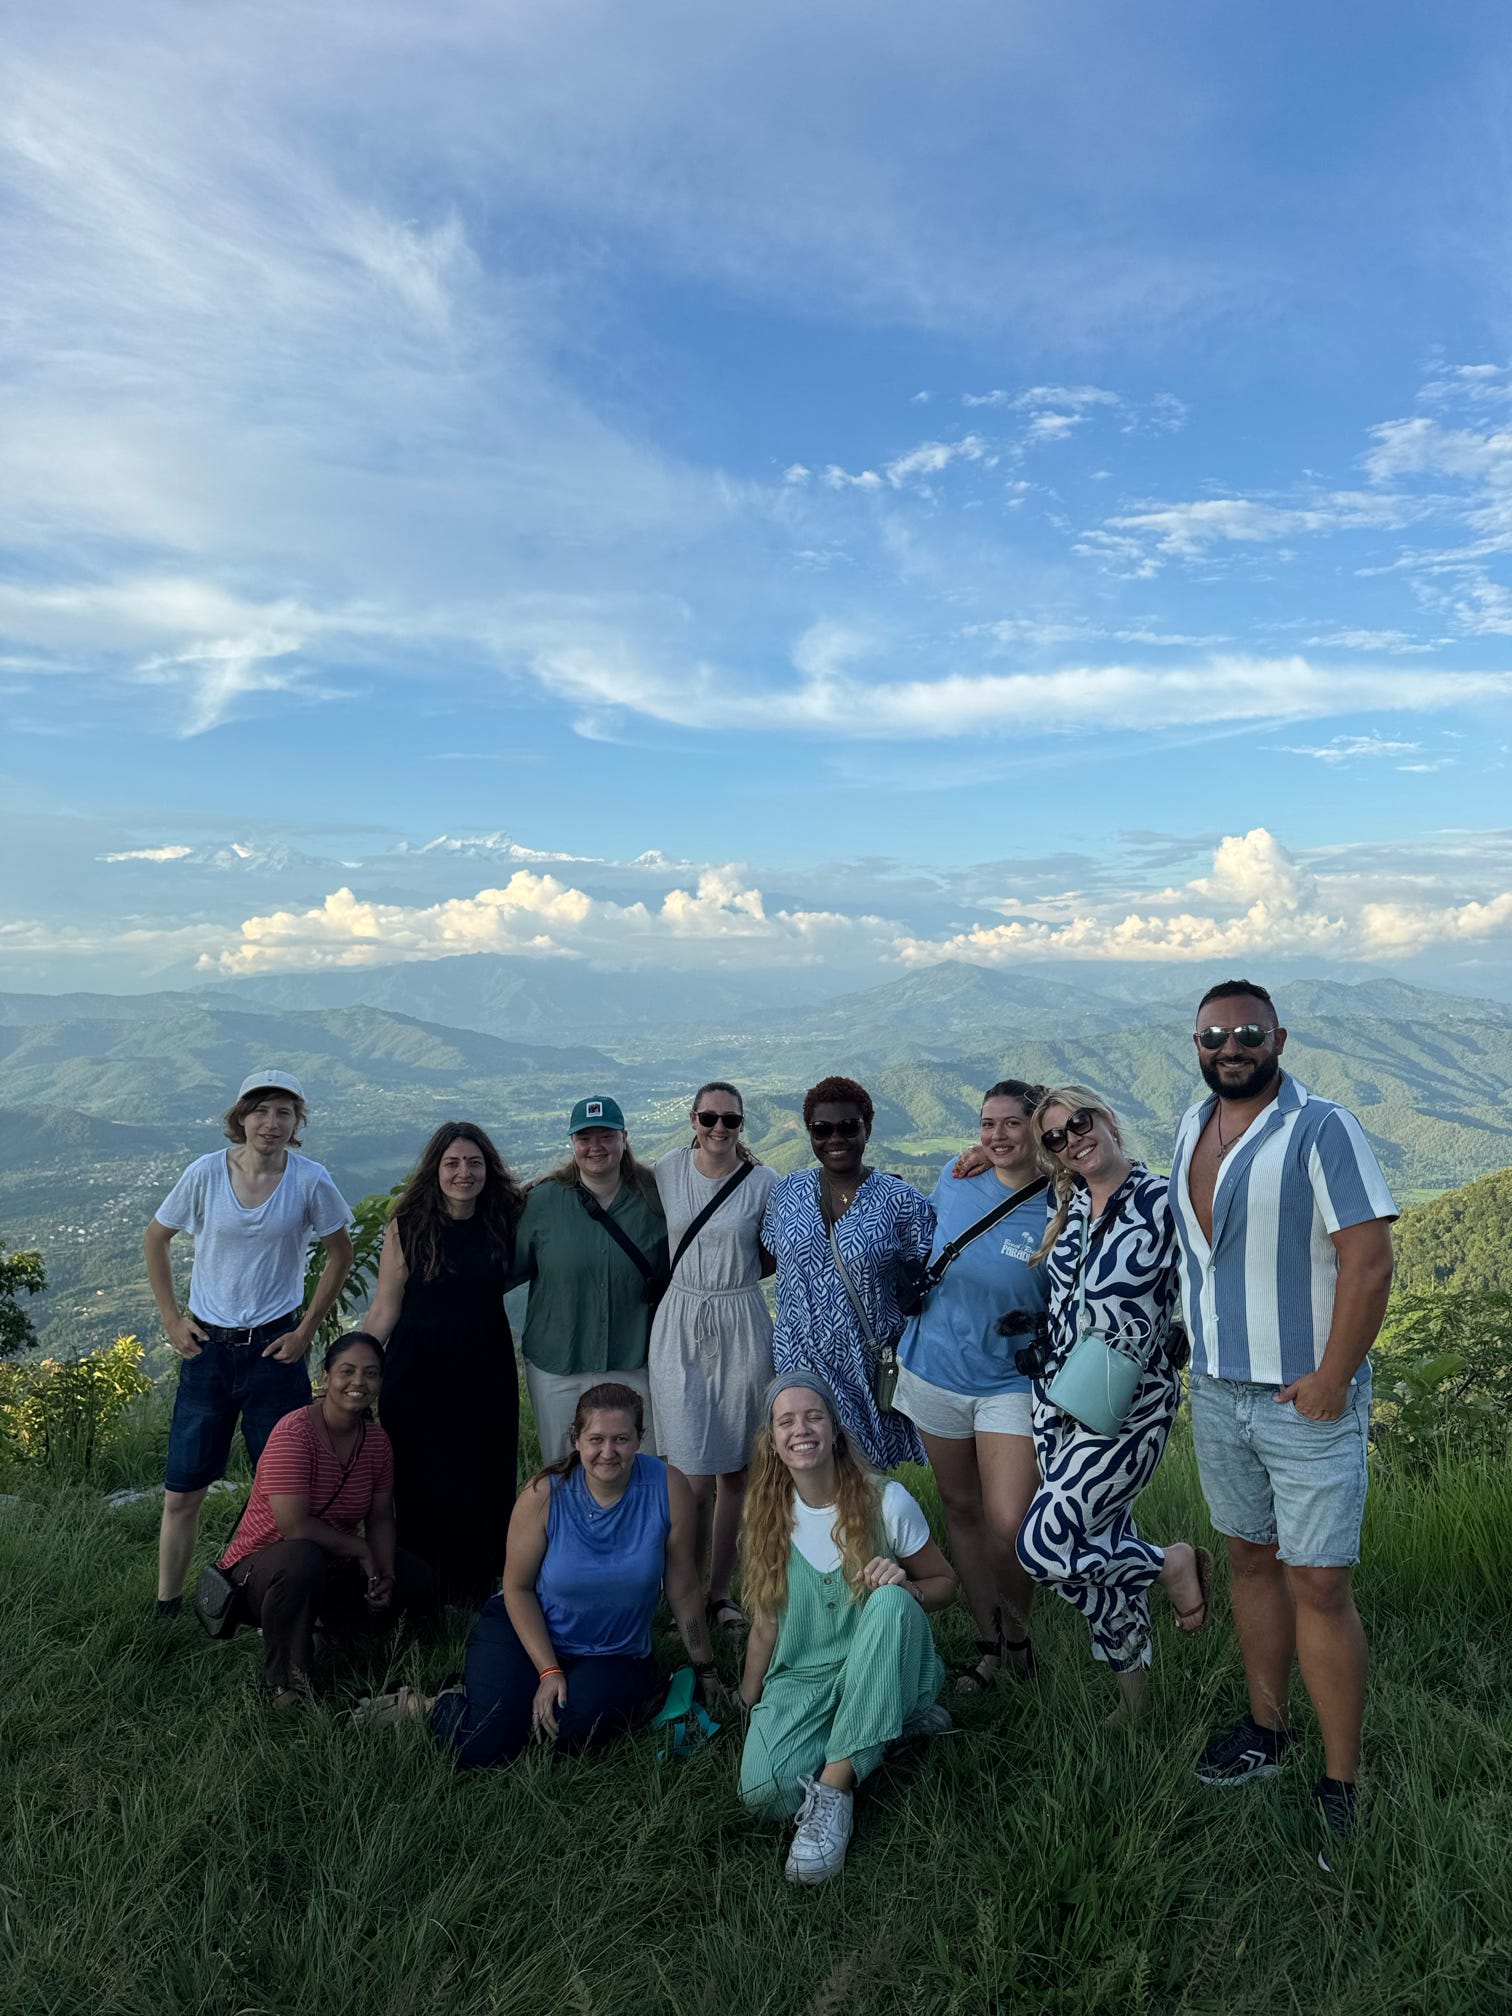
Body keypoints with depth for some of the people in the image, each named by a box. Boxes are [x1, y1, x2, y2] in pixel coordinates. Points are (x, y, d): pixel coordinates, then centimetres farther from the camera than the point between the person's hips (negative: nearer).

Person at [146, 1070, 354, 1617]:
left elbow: (340, 1254, 3)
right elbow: (154, 1242, 7)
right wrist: (171, 1320, 2)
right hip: (206, 1347, 1)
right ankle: (166, 1608, 25)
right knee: (182, 1493, 7)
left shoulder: (310, 1181, -10)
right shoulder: (205, 1173, -8)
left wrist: (307, 1330, -1)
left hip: (275, 1347, -1)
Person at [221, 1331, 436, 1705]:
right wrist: (361, 1550, -19)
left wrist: (385, 1576, -15)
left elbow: (380, 1519, 3)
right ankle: (285, 1684, -18)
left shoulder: (376, 1440, -1)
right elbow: (294, 1525, -30)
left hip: (334, 1569, 7)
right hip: (260, 1567, -7)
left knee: (417, 1583, -4)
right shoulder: (295, 1432, -24)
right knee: (302, 1559, -39)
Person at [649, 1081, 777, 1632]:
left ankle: (720, 1591, 27)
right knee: (694, 1477, -5)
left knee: (734, 1470, 9)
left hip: (741, 1328, 1)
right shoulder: (667, 1170, 1)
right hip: (678, 1329, 0)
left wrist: (731, 1276, -3)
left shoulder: (763, 1182, -1)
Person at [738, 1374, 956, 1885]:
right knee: (763, 1789, -28)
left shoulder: (886, 1502, -10)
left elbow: (945, 1583, 0)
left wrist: (904, 1586, -21)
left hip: (884, 1671, -2)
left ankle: (834, 1788, -28)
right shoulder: (768, 1519, -1)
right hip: (802, 1678, 2)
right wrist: (747, 1706, 8)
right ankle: (889, 1723, -2)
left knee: (891, 1602, -35)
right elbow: (765, 1625, 7)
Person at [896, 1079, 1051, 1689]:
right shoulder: (956, 1179, -2)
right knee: (960, 1508, 14)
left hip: (1010, 1383, -3)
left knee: (1008, 1526, -9)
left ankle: (1017, 1634, 22)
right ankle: (987, 1643, 32)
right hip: (933, 1370, 3)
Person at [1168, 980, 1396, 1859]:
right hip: (1217, 1391, 6)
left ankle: (1340, 1789, 12)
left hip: (1307, 1398, -6)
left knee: (1318, 1585, -2)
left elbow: (1371, 1261, -18)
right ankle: (1268, 1729, 33)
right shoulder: (1195, 1124, 6)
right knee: (1251, 1558, 17)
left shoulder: (1321, 1129, -15)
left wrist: (1332, 1380, -18)